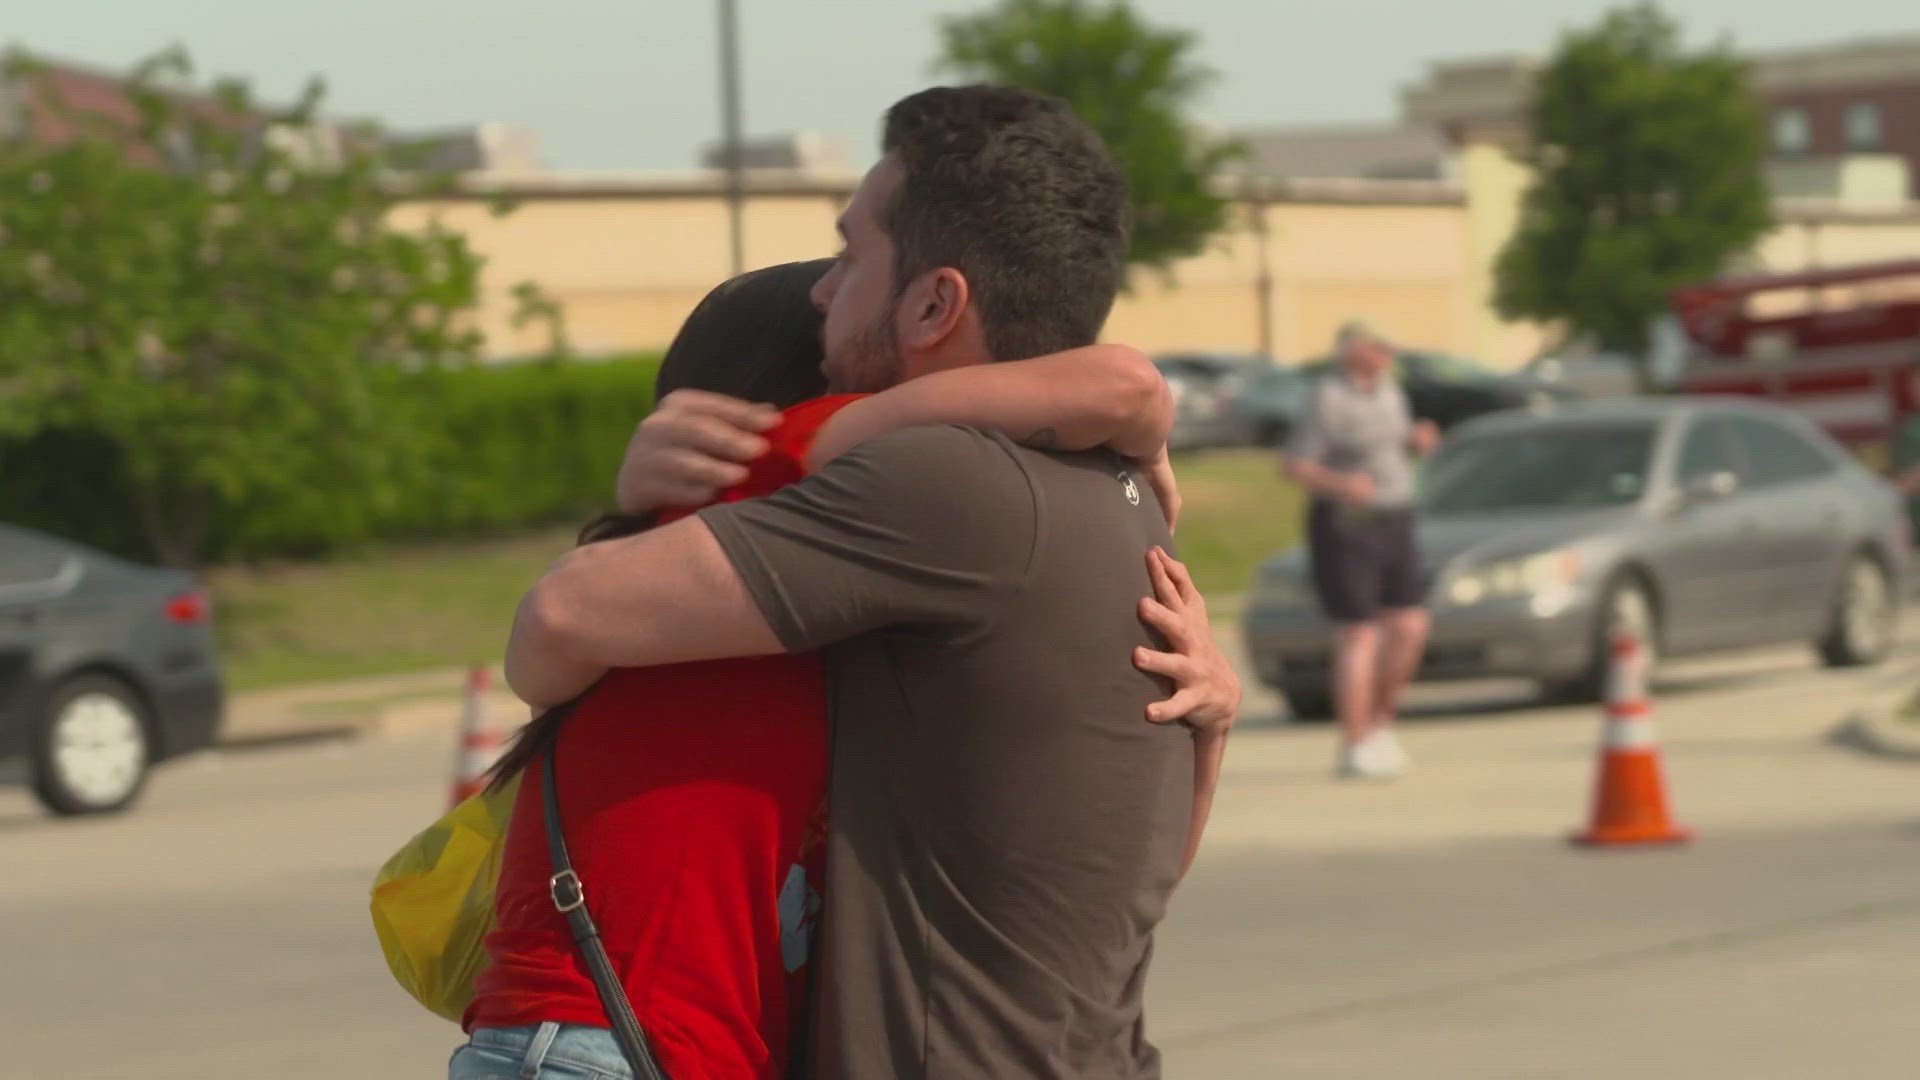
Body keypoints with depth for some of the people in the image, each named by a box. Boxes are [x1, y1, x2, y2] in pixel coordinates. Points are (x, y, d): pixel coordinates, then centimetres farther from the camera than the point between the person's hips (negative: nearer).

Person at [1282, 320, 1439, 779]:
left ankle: (1379, 724, 18)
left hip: (1393, 522, 7)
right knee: (1359, 636, -6)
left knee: (1409, 628, 2)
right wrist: (1338, 483, -32)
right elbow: (1295, 466, -15)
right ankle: (1355, 748, 0)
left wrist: (1418, 441, 0)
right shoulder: (1327, 400, -14)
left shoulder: (1388, 389, 10)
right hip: (1345, 524, -7)